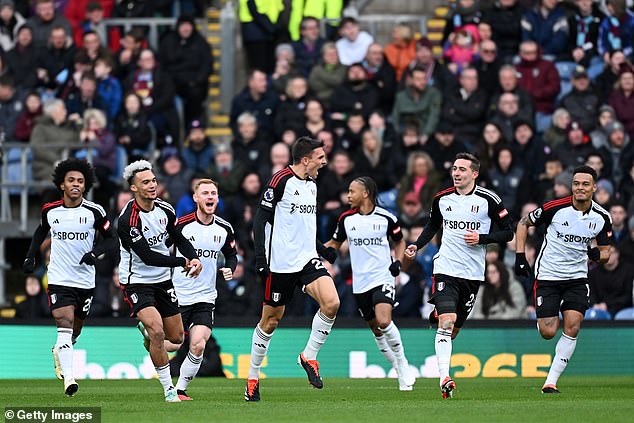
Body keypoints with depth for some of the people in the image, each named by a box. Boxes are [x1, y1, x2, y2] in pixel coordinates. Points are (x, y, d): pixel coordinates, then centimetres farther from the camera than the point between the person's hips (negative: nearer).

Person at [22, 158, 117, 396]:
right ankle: (68, 378, -26)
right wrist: (30, 256, 11)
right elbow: (41, 231, 22)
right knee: (65, 325, -19)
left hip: (85, 280, 1)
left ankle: (59, 352, 50)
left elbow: (112, 240, 0)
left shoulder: (94, 212, -5)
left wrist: (96, 252, -19)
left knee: (75, 331, 16)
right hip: (59, 279, -1)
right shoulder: (50, 211, 0)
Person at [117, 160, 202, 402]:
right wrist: (182, 263, -22)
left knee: (176, 338, 10)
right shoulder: (127, 220, -23)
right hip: (136, 281, -7)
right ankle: (168, 389, -14)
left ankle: (147, 330, 46)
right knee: (157, 331, -25)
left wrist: (194, 258, -8)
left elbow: (179, 239, 12)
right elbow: (147, 256, -25)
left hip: (162, 280, 7)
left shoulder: (165, 210, -2)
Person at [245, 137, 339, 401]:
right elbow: (260, 219, -11)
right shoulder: (281, 181, -10)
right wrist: (260, 258, -18)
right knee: (270, 320, 2)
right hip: (281, 263, -6)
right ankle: (252, 377, 17)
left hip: (307, 259, 6)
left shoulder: (311, 185, 14)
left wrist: (322, 250, 18)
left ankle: (309, 357, 0)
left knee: (331, 303, -17)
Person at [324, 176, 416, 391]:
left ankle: (402, 363, -4)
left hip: (383, 278, -4)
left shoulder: (386, 218, -3)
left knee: (384, 322, -24)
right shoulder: (346, 219, 5)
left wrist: (398, 262, -3)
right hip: (360, 284, 4)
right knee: (376, 330, 6)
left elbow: (399, 241, 13)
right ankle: (401, 372, 21)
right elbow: (335, 243, 18)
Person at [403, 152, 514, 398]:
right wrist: (416, 246, 9)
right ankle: (444, 379, -26)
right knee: (446, 322, -19)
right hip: (445, 269, 0)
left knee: (453, 329, 9)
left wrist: (481, 238, -13)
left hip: (473, 274, 0)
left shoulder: (489, 200, -3)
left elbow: (508, 232, 1)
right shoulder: (442, 198, 5)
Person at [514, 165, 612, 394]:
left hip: (577, 277, 2)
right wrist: (520, 257, -6)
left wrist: (597, 254, -18)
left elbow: (605, 253, 7)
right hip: (547, 275, -2)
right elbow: (523, 223, 1)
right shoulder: (555, 208, -14)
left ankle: (551, 382, -4)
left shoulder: (601, 218, -4)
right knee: (547, 333, -6)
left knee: (572, 328, -12)